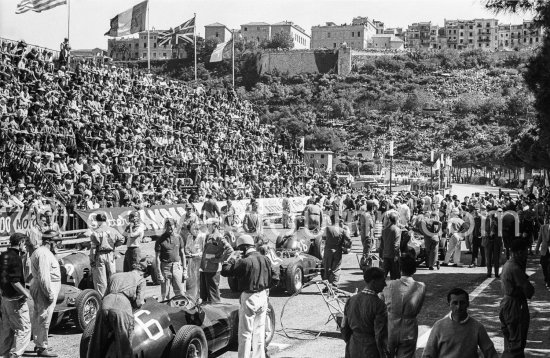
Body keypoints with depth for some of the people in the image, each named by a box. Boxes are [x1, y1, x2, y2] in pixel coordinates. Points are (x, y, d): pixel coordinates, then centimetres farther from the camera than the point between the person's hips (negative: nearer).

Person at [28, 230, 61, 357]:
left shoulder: (38, 252, 17)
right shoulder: (44, 254, -18)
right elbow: (44, 277, -24)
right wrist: (50, 294, -23)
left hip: (38, 287, 11)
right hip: (45, 289, -11)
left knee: (38, 317, 18)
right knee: (44, 319, -7)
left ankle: (38, 344, 29)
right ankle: (42, 348, -4)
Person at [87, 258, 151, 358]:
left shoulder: (116, 275, 33)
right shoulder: (141, 280, 20)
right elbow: (138, 303, 7)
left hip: (105, 304, 4)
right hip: (122, 308, -4)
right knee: (123, 346, 0)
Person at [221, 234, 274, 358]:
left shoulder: (245, 261, -17)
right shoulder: (265, 259, 4)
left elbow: (225, 271, -15)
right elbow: (274, 277, 9)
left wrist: (232, 260, 1)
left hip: (249, 298, -7)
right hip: (263, 297, 7)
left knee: (245, 332, 1)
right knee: (259, 330, 16)